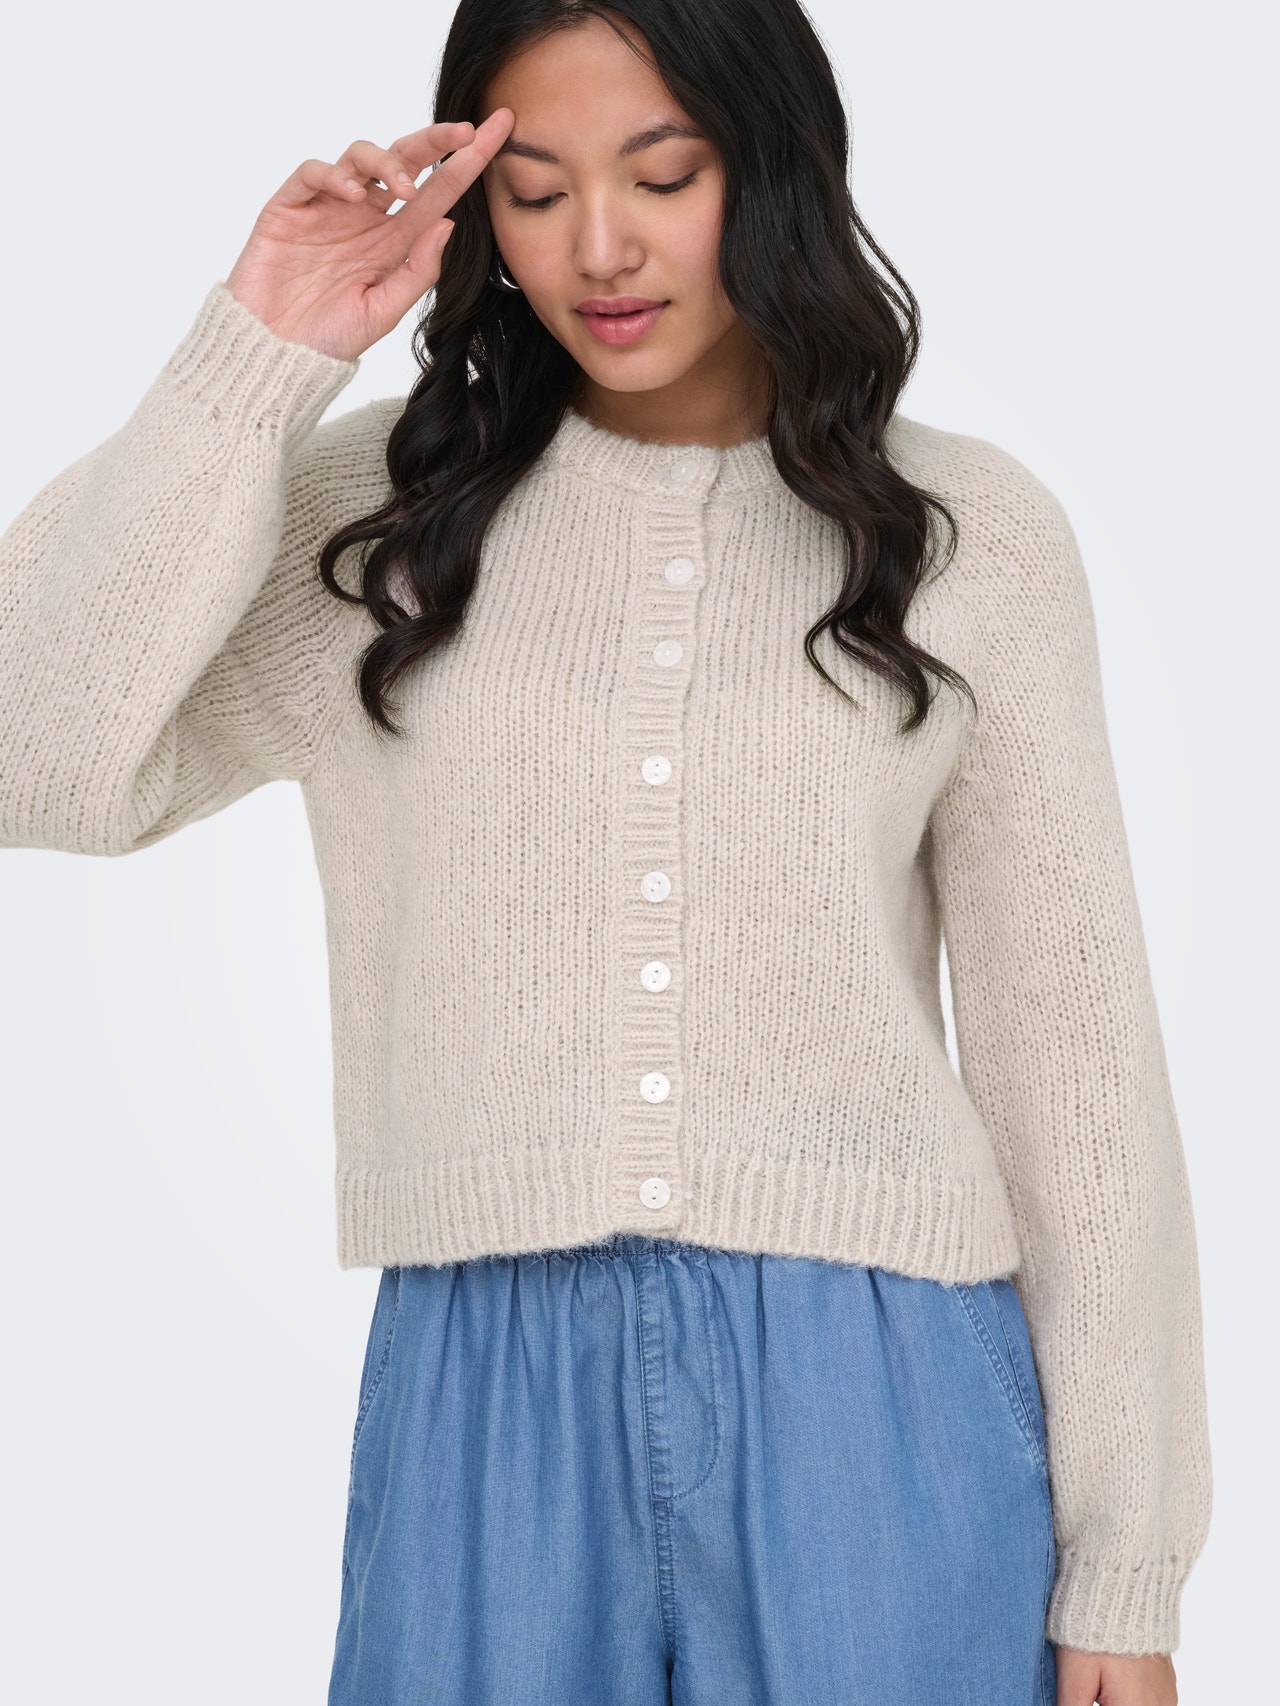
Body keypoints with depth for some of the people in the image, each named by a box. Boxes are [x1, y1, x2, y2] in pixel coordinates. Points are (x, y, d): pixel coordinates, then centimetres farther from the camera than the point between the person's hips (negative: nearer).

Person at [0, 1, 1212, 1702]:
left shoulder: (968, 529, 2)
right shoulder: (386, 501, 5)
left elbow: (1073, 1050, 3)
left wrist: (1123, 1570, 2)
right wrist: (258, 357, -9)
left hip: (874, 1391, 0)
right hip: (488, 1390, 1)